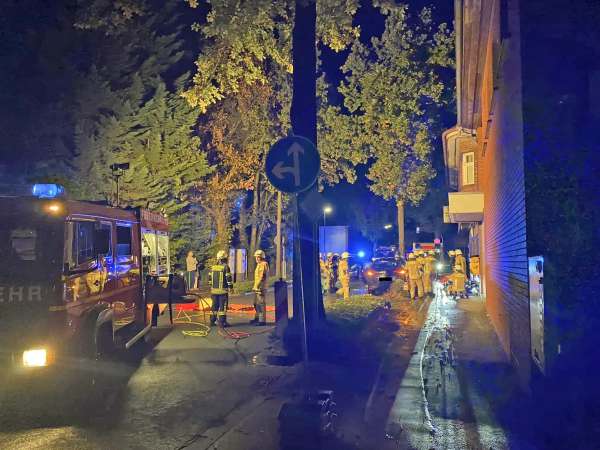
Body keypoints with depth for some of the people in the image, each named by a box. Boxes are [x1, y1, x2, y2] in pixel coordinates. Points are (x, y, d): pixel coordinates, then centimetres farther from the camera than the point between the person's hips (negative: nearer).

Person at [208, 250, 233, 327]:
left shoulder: (213, 267, 8)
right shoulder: (226, 267, -10)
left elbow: (209, 278, 13)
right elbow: (228, 278, -12)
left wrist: (211, 286, 24)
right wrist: (231, 287, -2)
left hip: (214, 290, 6)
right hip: (223, 290, -6)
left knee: (214, 305, 14)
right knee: (223, 306, -1)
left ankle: (212, 321, 17)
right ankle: (222, 322, -2)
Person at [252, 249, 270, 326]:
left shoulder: (264, 264, -14)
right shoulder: (259, 265, 18)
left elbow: (262, 277, -21)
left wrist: (258, 287, -23)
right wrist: (255, 287, 21)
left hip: (261, 288, -11)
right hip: (257, 288, 11)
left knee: (261, 304, -8)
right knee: (256, 304, 17)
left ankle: (262, 320, -5)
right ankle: (257, 318, 28)